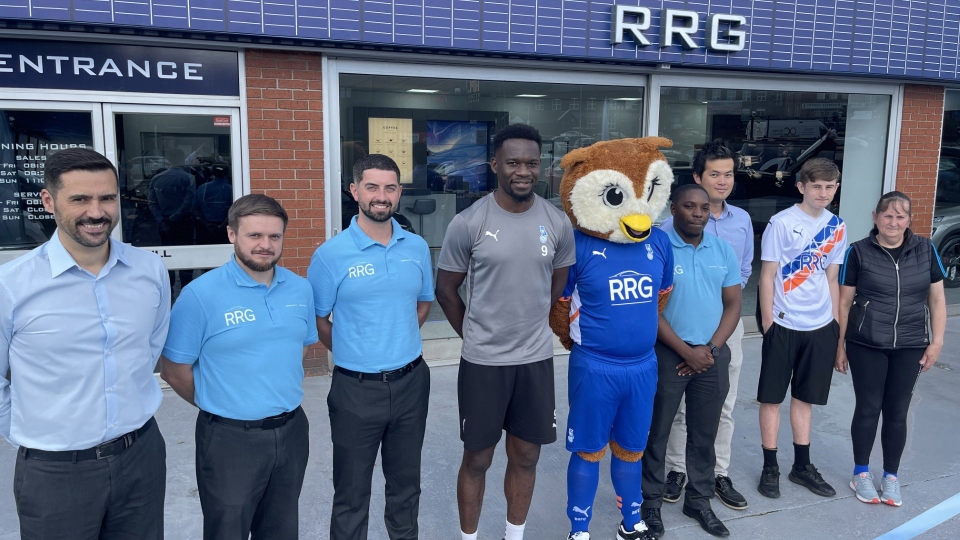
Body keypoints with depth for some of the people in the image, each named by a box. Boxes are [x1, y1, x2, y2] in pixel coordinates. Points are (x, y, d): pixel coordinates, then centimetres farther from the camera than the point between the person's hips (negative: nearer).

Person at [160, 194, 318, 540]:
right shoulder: (200, 294, -15)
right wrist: (219, 404, 2)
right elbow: (173, 369, -8)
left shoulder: (300, 289, 1)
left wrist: (282, 393, 9)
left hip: (291, 431, 5)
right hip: (230, 438, -4)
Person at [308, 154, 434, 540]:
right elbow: (316, 320, -3)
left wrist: (399, 342, 6)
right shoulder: (331, 254, -12)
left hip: (411, 381, 4)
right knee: (352, 491, 12)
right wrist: (354, 353, 2)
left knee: (406, 482, 21)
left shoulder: (417, 247, 0)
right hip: (356, 388, -3)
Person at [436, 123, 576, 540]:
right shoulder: (468, 223, -11)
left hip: (537, 359, 3)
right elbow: (446, 290, -1)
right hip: (483, 362, -3)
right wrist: (477, 336, 5)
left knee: (525, 456, 16)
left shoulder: (558, 223, -2)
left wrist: (531, 329, 11)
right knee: (477, 458, 11)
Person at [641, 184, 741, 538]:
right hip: (667, 355, -4)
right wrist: (686, 351, -13)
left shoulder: (724, 250, 6)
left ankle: (699, 500, 30)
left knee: (705, 433, 14)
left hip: (714, 356, 5)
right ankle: (651, 500, 20)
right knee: (657, 432, 6)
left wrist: (711, 349, -6)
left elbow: (733, 304, 7)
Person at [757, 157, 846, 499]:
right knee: (772, 397, 4)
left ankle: (802, 466, 28)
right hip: (784, 324, -5)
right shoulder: (782, 223, -9)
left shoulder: (837, 227, 7)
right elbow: (767, 275, -9)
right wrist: (767, 322, -12)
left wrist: (834, 321, 10)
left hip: (820, 326, 5)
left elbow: (831, 278, 13)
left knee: (805, 396, 15)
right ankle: (770, 467, 16)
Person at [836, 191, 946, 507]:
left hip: (910, 347, 2)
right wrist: (839, 345, 0)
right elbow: (844, 302, 0)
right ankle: (861, 473, 23)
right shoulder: (859, 252, -4)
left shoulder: (925, 251, 3)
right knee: (868, 409, 6)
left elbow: (937, 299, 8)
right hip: (866, 346, -2)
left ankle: (891, 476, 26)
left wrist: (937, 341, 2)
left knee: (897, 412, 10)